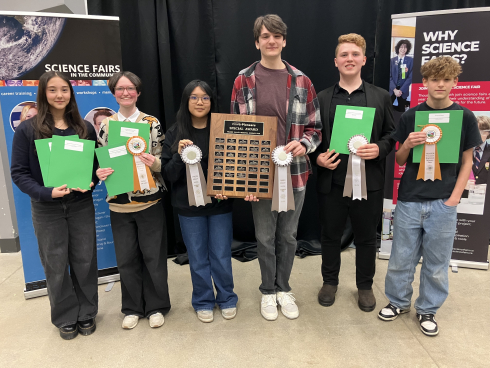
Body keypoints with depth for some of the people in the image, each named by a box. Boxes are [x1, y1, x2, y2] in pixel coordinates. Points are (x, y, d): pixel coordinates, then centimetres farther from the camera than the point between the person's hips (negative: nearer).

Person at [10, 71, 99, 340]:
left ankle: (86, 313, 30)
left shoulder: (85, 128, 3)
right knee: (56, 266, 9)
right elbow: (19, 172, -5)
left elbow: (96, 164, 8)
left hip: (81, 205, 2)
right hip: (46, 209, -1)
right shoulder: (27, 130, -3)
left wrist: (90, 182, -13)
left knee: (85, 262, 9)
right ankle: (66, 318, 30)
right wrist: (46, 193, -20)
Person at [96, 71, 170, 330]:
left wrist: (155, 163, -23)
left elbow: (163, 161, -2)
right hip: (119, 204, 3)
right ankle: (132, 308, 32)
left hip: (149, 201, -2)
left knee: (153, 256, 7)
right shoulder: (105, 125, 6)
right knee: (126, 259, 12)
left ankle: (156, 307, 28)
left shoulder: (152, 122, -2)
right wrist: (99, 173, -11)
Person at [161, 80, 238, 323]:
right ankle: (203, 301, 34)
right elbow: (167, 175, -4)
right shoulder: (175, 134, -2)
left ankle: (226, 298, 34)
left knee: (221, 256, 10)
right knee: (198, 258, 12)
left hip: (220, 204, 0)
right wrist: (180, 156, -21)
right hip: (189, 205, 1)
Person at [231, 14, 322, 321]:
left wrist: (304, 144, -17)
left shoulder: (301, 81, 2)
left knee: (288, 235, 14)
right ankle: (268, 291, 33)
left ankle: (284, 288, 36)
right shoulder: (244, 80, -1)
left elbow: (315, 127, 6)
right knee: (265, 236, 12)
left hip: (295, 172, 1)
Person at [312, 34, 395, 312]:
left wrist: (379, 149, -14)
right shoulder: (322, 98, 6)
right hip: (331, 181, 1)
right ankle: (330, 282, 35)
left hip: (368, 181, 0)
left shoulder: (381, 97, 6)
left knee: (367, 237, 13)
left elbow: (391, 135, 6)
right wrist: (317, 158, -10)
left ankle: (365, 286, 34)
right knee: (330, 235, 13)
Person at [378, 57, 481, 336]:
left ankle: (428, 310, 30)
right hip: (409, 200, 1)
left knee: (436, 262, 11)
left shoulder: (465, 116, 2)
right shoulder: (410, 116, 3)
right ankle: (399, 302, 31)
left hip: (442, 203, 0)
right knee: (401, 257, 10)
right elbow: (399, 160, 7)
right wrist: (408, 145, -14)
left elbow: (467, 161, 4)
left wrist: (454, 197, -5)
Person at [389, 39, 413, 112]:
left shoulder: (410, 60, 0)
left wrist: (401, 90, -12)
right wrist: (394, 89, -12)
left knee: (401, 110, 7)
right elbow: (389, 76, 0)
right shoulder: (392, 60, 3)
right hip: (392, 89, 0)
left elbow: (410, 77, -3)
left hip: (403, 90, 0)